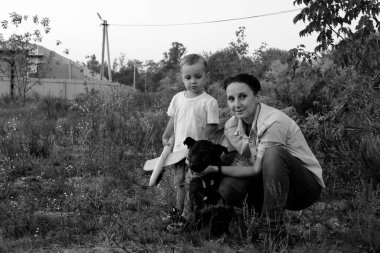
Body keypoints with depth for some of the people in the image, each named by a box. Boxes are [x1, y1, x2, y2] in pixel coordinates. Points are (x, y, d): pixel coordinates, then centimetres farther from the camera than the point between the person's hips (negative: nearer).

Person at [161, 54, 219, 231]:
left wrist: (199, 141, -18)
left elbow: (212, 126, -11)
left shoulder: (209, 102, -12)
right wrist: (166, 137, 16)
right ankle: (178, 209, 33)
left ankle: (185, 216, 8)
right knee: (179, 183, 16)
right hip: (179, 148, 5)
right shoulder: (178, 98, 4)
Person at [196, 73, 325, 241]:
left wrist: (217, 169, -21)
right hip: (273, 185, 6)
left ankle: (271, 228, -25)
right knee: (228, 187, -20)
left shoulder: (273, 122, -25)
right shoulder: (231, 126, -3)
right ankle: (266, 218, 5)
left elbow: (258, 170, -23)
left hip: (308, 184, -5)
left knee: (274, 153, -35)